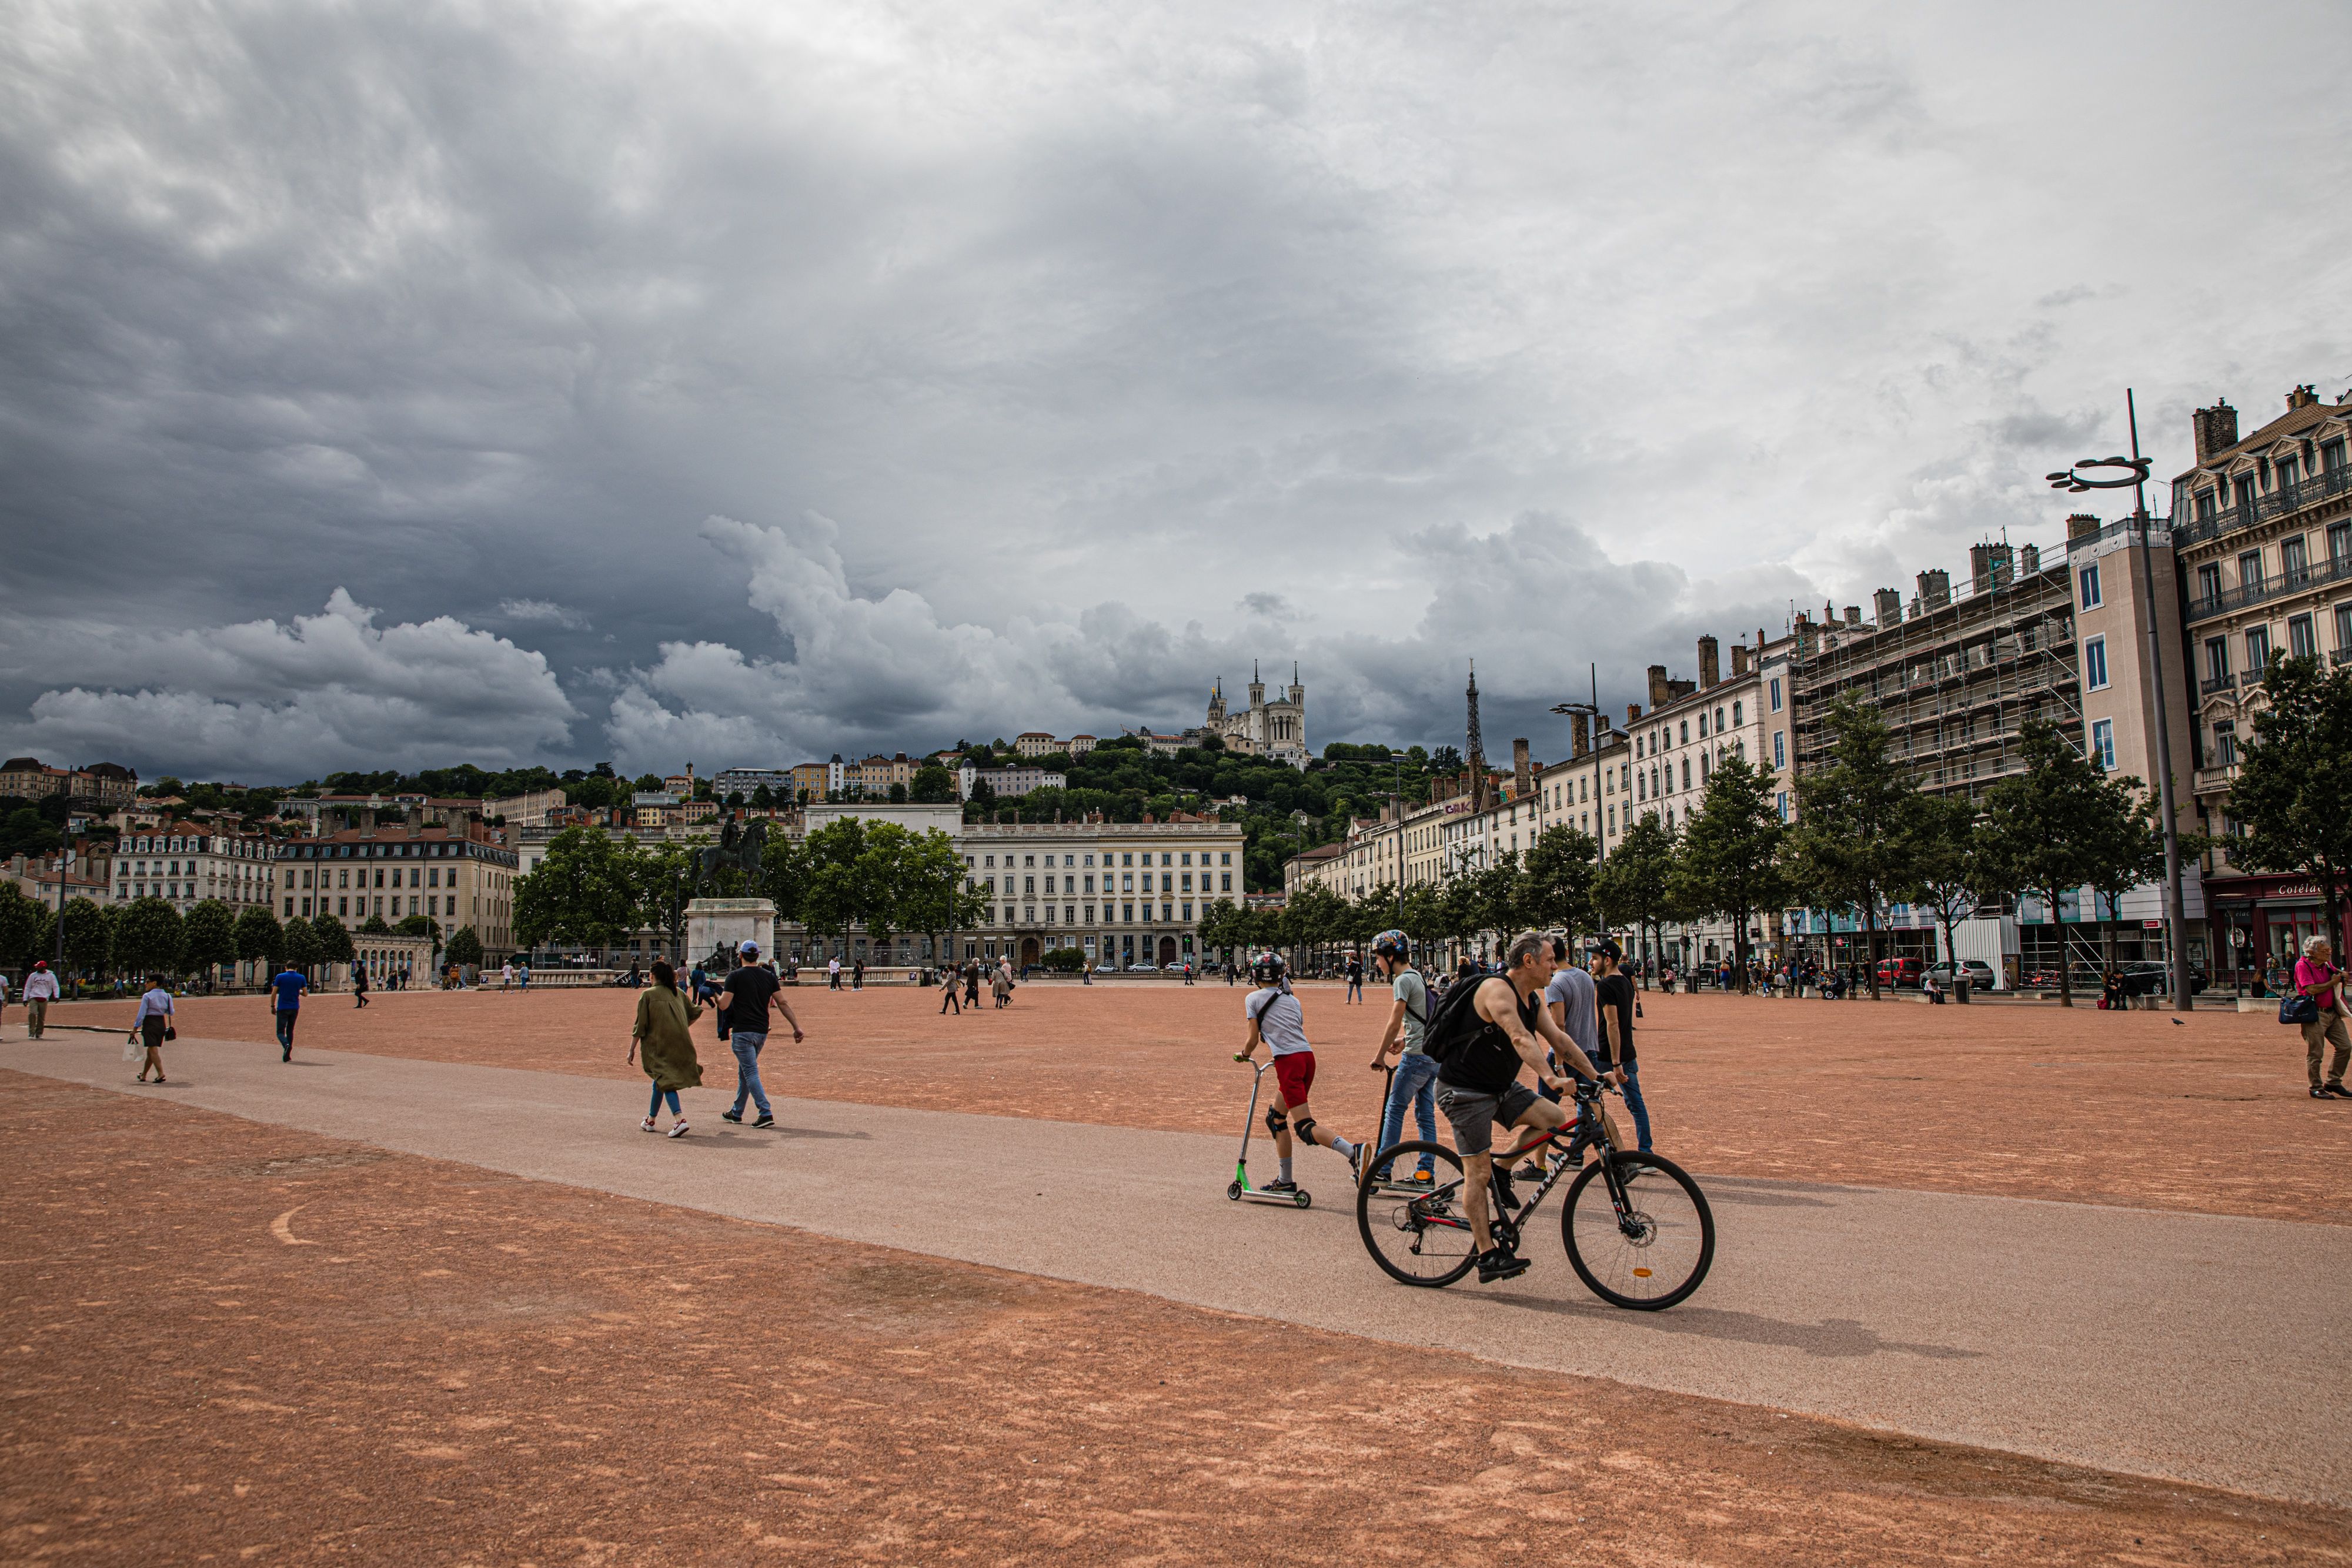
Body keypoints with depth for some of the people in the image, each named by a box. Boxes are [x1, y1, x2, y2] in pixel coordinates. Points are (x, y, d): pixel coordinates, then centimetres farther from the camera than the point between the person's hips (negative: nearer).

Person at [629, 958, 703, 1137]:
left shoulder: (648, 994, -4)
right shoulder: (679, 994, 9)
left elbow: (640, 1025, -5)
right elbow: (695, 1012, 18)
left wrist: (632, 1049, 0)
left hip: (657, 1045, -5)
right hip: (679, 1045, 5)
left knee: (665, 1081, -5)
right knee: (660, 1081, 19)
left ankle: (679, 1119, -24)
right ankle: (651, 1120, 30)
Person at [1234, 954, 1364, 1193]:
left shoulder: (1253, 999, 8)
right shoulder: (1292, 999, 22)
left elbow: (1253, 1041, 6)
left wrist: (1242, 1055, 25)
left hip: (1288, 1061, -7)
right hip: (1308, 1056, 7)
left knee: (1305, 1127, -12)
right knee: (1276, 1117, 20)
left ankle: (1352, 1151, -34)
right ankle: (1285, 1181, 22)